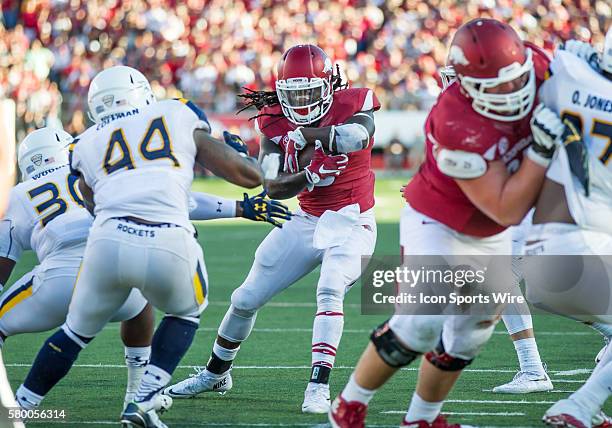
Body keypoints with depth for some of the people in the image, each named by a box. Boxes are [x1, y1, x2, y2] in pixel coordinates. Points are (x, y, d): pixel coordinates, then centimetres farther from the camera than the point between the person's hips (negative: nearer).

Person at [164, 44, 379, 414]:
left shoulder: (353, 105, -12)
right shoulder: (275, 123, -4)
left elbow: (357, 136, -36)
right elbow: (273, 188, -11)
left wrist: (302, 133, -28)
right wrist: (310, 175, -29)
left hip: (352, 222, -4)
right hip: (308, 222, 5)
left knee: (330, 291, -31)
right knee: (247, 299, 10)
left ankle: (319, 387, -29)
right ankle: (216, 373, 33)